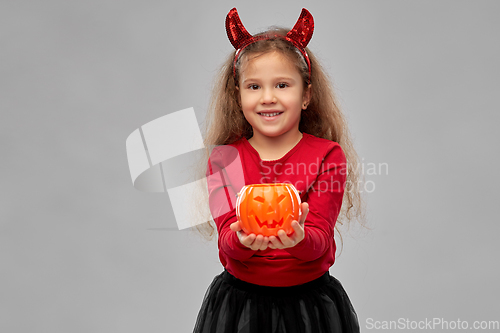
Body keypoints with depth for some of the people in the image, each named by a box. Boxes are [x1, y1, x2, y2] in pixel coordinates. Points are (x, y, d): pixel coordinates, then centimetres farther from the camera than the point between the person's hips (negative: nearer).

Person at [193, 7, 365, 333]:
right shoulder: (223, 159, -2)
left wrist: (299, 239, -37)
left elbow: (319, 240, -14)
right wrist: (242, 240, -34)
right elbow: (227, 236, -11)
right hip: (239, 300, 1)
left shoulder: (328, 156, -7)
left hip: (309, 300, -1)